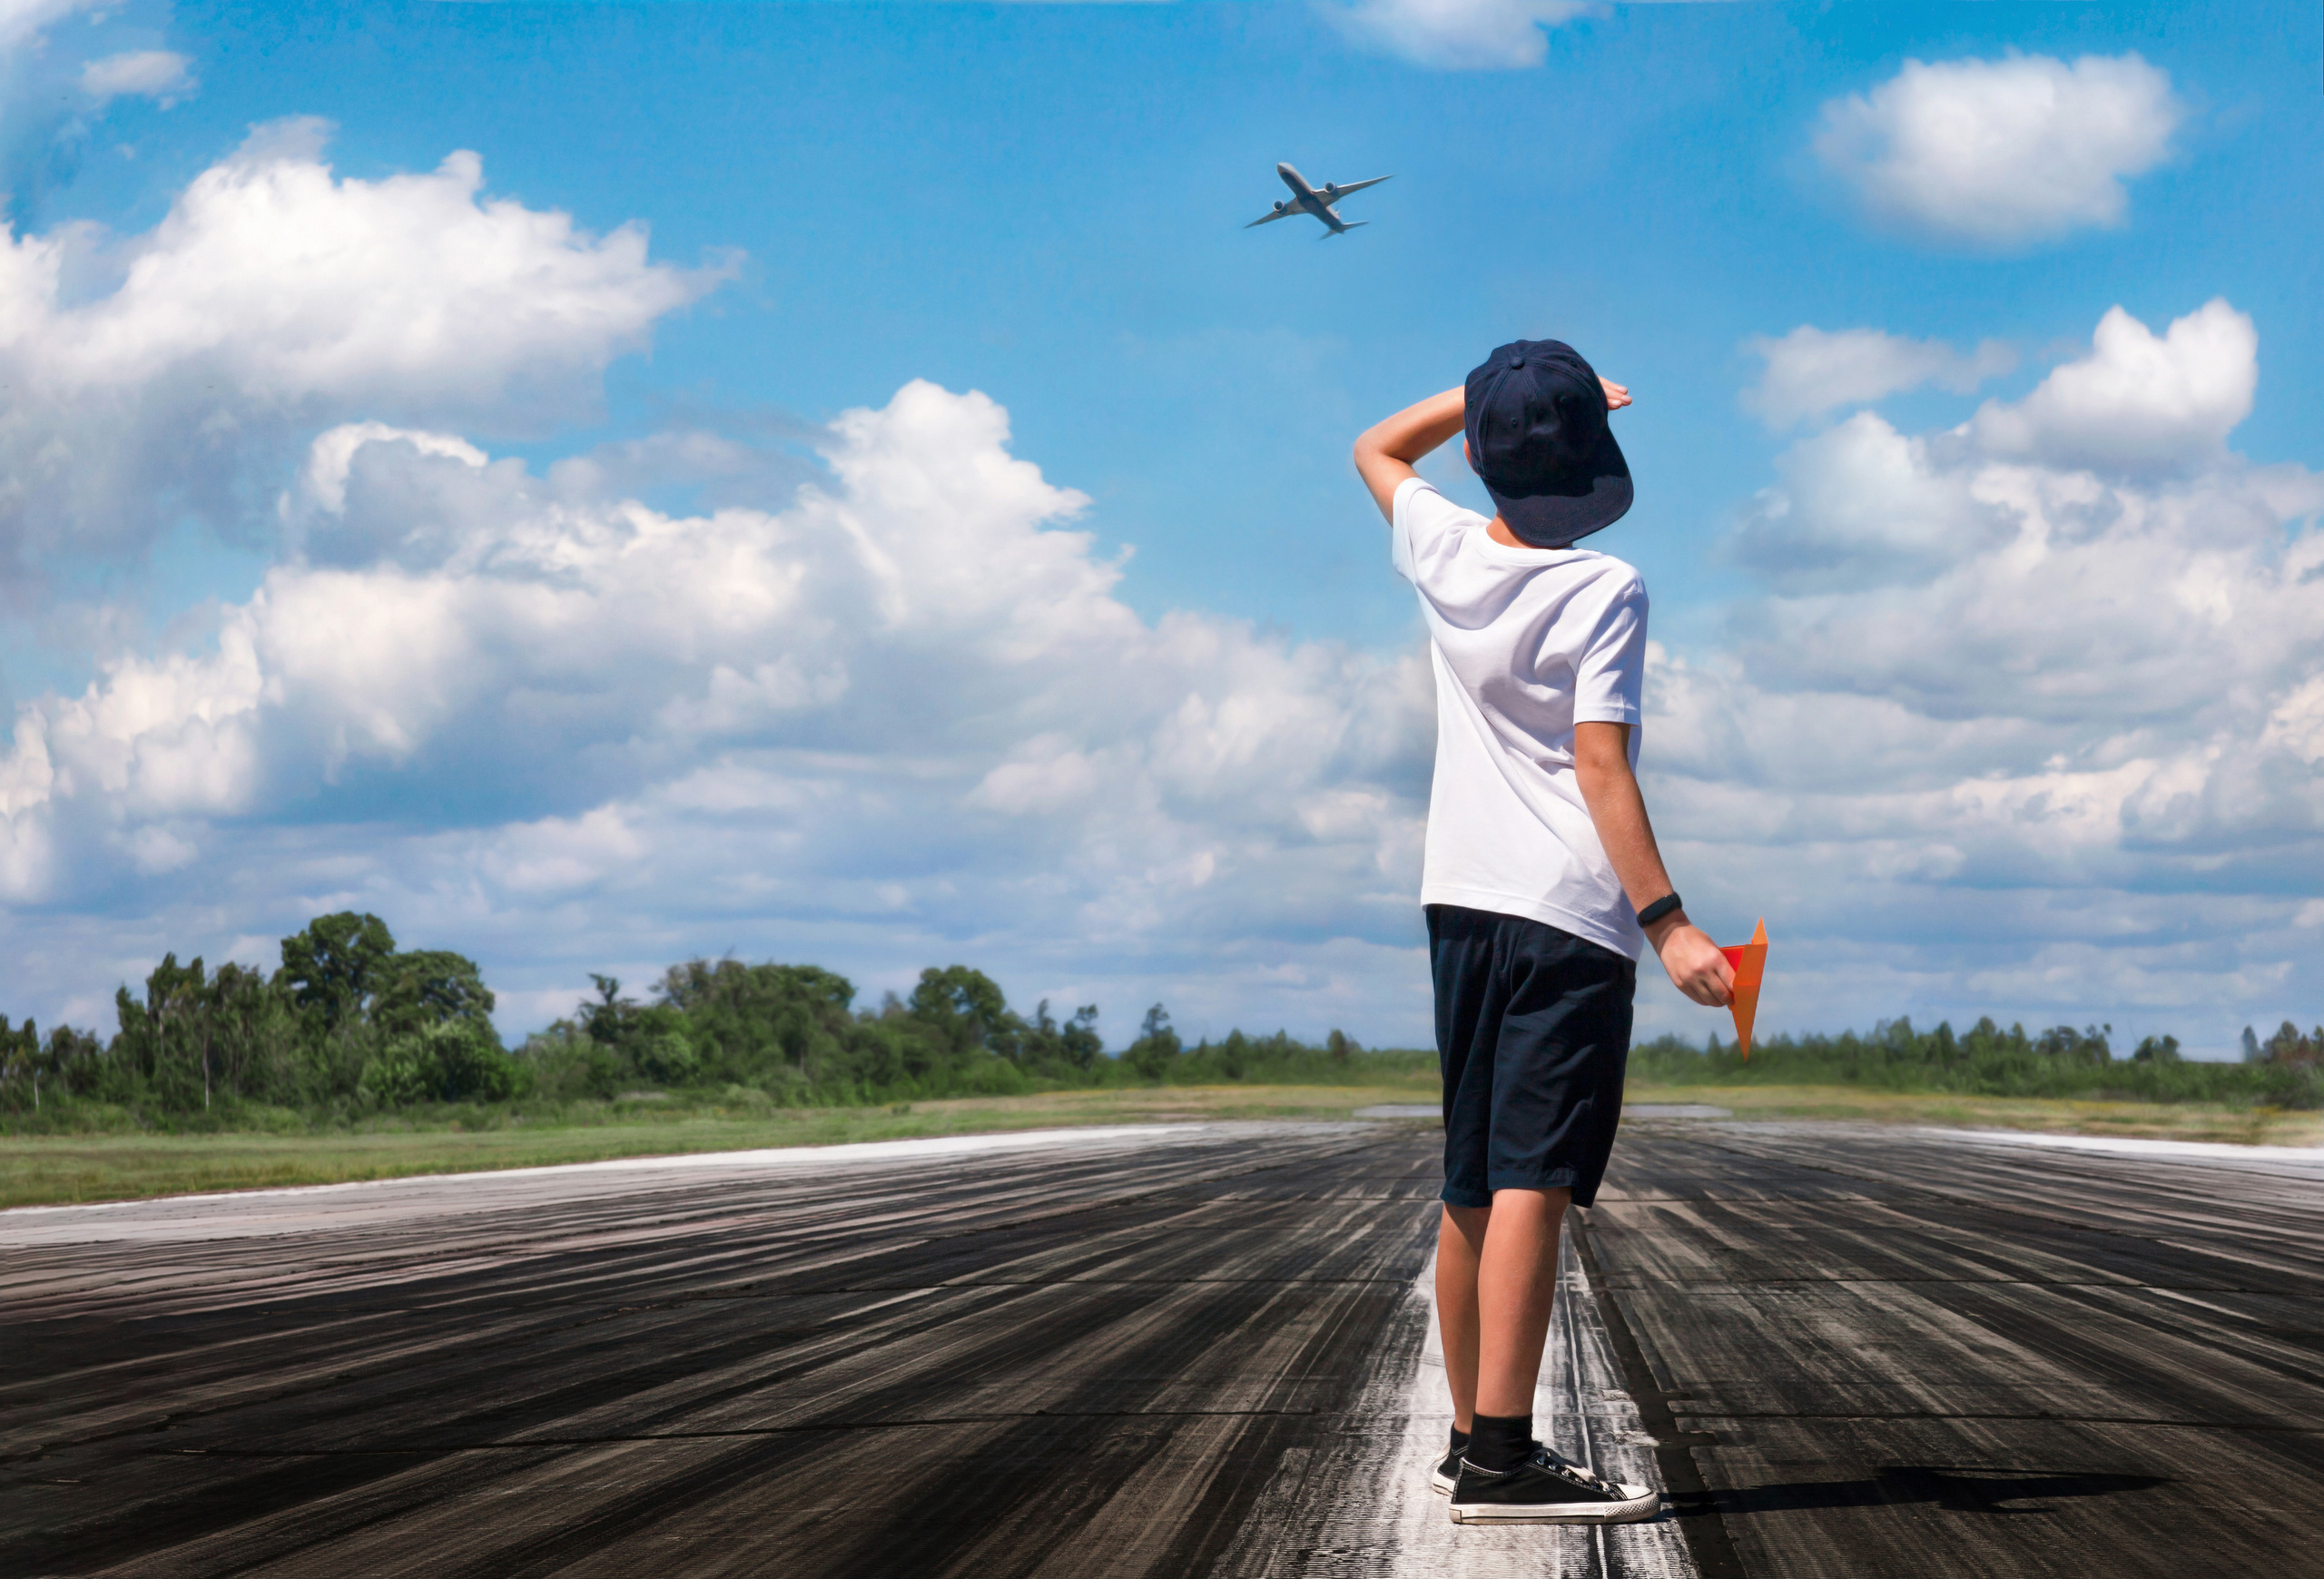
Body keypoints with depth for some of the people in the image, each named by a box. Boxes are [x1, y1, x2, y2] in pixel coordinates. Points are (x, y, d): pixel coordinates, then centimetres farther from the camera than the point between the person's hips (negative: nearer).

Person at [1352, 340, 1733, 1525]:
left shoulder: (1446, 558, 6)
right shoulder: (1602, 590, -10)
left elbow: (1378, 448, 27)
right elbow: (1600, 767, -17)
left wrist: (1493, 393, 23)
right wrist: (1665, 919, -20)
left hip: (1462, 905, 7)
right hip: (1568, 911, -7)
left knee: (1472, 1185, 13)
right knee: (1532, 1183, -12)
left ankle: (1472, 1438, 20)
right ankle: (1501, 1459, -17)